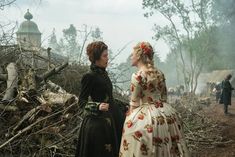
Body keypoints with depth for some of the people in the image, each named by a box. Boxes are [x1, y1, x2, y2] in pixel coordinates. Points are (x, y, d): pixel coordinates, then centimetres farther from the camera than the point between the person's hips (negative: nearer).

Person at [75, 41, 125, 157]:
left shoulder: (103, 73, 9)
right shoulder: (89, 76, -15)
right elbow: (81, 102, -15)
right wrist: (98, 107, -30)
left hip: (109, 120, 9)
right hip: (96, 122, -8)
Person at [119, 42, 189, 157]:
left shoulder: (137, 76, -14)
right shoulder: (159, 73, 7)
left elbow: (134, 104, -10)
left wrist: (130, 119, 3)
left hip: (145, 118, -7)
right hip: (166, 115, 7)